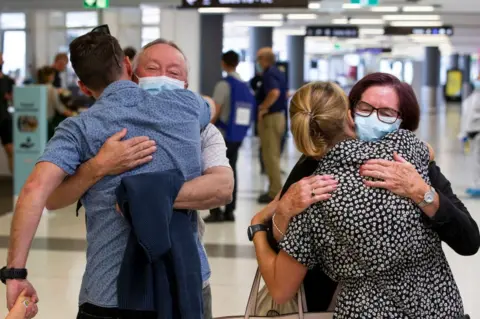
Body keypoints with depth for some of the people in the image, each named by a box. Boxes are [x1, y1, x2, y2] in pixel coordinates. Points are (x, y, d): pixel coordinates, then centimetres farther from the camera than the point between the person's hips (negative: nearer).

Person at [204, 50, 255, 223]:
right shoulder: (245, 86, 8)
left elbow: (214, 113, -15)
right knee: (230, 171, 11)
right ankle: (229, 211, 12)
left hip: (222, 136, -7)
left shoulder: (224, 85, -12)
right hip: (238, 136, 7)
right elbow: (246, 115, 9)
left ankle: (216, 211, -3)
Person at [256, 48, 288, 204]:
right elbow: (286, 93, 23)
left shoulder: (269, 74, -17)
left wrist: (262, 108, -22)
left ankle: (275, 192, -1)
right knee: (274, 155, 17)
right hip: (280, 115, 10)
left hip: (270, 118, -10)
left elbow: (274, 92, -34)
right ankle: (275, 189, 23)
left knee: (270, 155, -4)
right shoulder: (279, 73, 13)